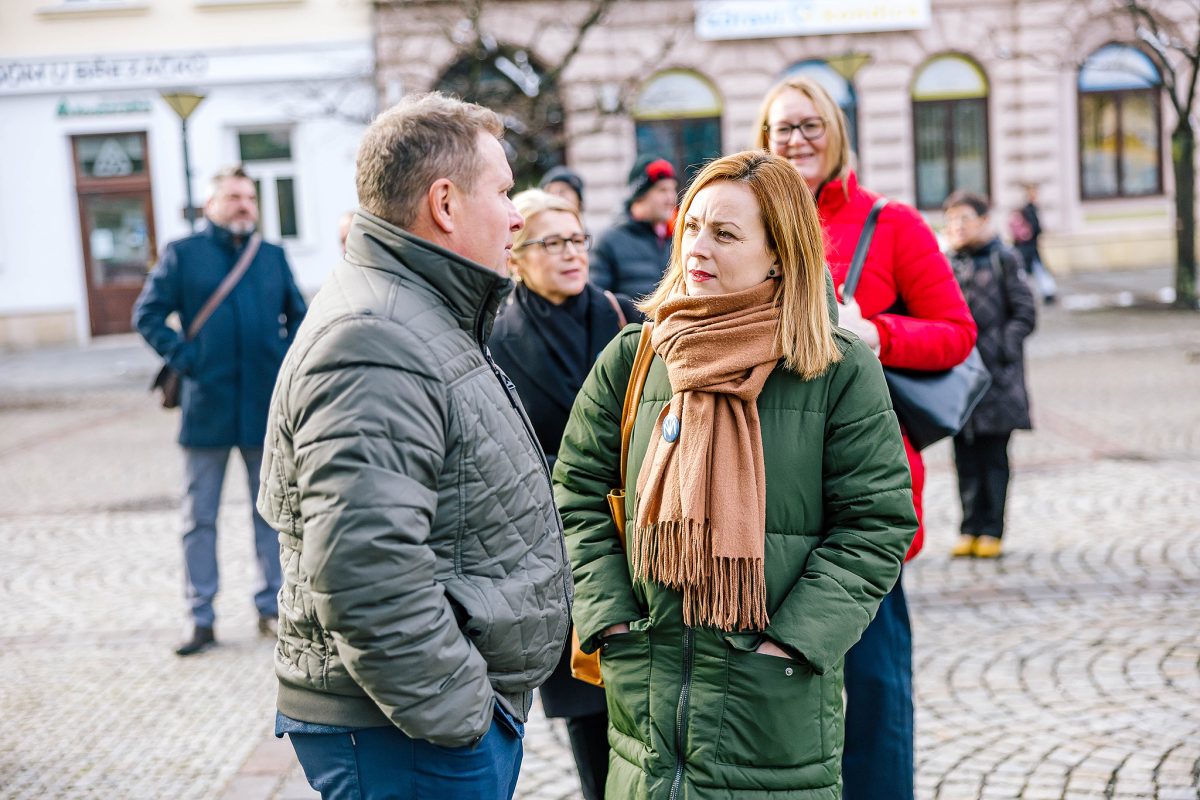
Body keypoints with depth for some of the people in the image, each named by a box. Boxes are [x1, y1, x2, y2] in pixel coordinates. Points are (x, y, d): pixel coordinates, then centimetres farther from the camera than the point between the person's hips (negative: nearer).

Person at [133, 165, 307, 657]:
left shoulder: (273, 257, 10)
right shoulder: (183, 254, 3)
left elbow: (299, 315, 17)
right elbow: (146, 314, 1)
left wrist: (288, 358, 1)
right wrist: (184, 356, -9)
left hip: (267, 406, 2)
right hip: (206, 407, -2)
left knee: (271, 510, 8)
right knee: (199, 518, 4)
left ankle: (272, 607, 20)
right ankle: (202, 619, 13)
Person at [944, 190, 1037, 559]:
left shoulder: (1004, 260, 0)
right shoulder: (946, 264, 10)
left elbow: (1025, 314, -2)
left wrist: (1003, 350, -12)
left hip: (996, 376, -4)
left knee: (993, 456, 2)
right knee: (965, 457, 7)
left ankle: (991, 529, 8)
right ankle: (971, 528, 14)